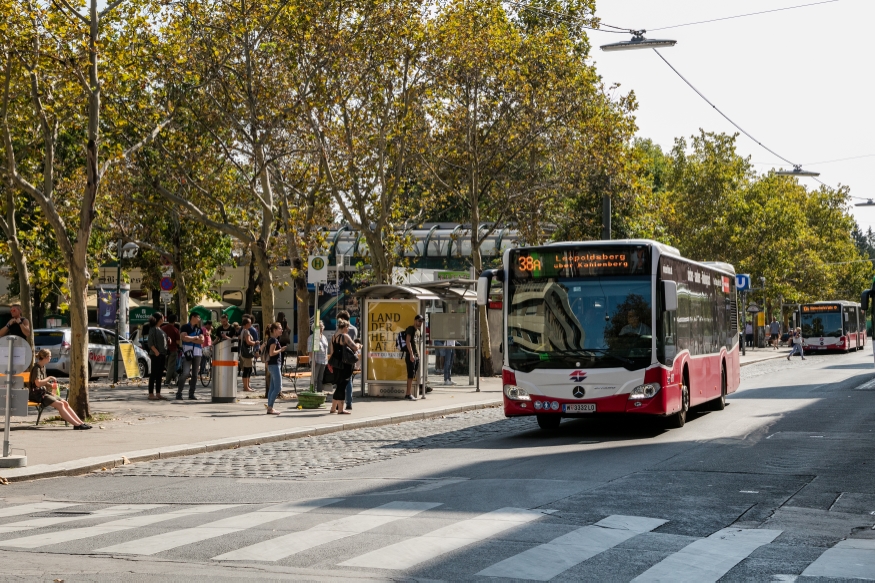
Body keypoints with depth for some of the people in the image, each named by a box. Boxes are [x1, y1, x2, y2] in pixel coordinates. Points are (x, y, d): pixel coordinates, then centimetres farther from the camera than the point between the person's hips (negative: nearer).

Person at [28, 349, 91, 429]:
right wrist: (49, 378, -16)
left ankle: (80, 422, -13)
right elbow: (37, 383, -27)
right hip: (36, 394, -9)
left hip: (44, 392, 9)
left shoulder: (43, 367, 16)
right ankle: (76, 424, -30)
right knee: (59, 404, -24)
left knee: (65, 403, -5)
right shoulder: (36, 368, -13)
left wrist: (50, 385, 5)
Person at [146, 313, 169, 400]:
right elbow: (149, 343, -17)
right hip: (156, 355, -9)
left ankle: (158, 394, 14)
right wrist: (156, 351, -22)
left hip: (162, 354, 9)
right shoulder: (153, 329, -11)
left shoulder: (160, 329, 16)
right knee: (154, 374, -5)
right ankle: (151, 394, -2)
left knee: (160, 375, 10)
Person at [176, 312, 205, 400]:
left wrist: (190, 339, -6)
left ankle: (191, 394, 10)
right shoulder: (185, 327, 4)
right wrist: (195, 338, -3)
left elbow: (202, 341, 3)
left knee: (195, 374, 4)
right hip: (187, 353, -5)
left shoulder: (199, 329, 17)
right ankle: (179, 393, -5)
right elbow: (184, 337, -12)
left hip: (197, 353, 5)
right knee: (185, 373, -15)